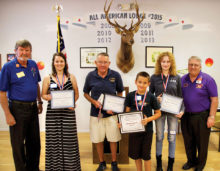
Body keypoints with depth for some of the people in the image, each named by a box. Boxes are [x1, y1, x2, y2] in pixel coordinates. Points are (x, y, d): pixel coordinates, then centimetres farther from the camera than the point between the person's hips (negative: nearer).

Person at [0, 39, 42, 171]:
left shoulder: (33, 64, 5)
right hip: (18, 109, -5)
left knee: (35, 141, 17)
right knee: (18, 143, 9)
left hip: (33, 107, 6)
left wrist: (40, 103, 15)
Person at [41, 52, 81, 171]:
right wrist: (51, 97, -13)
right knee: (54, 139, 4)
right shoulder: (47, 79, 5)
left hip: (68, 112, 0)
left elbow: (76, 94, 10)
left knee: (69, 139, 2)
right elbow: (43, 95, 8)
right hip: (53, 113, 0)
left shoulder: (71, 77, 7)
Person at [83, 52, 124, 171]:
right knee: (98, 140, 12)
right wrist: (94, 102, -12)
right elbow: (86, 93, 6)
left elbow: (120, 92, 5)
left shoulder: (115, 75, -6)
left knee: (113, 139, 10)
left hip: (111, 113, -1)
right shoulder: (90, 76, -4)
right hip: (96, 113, 1)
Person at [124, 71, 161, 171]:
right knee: (136, 154, 15)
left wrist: (148, 119, -18)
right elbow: (127, 112, 3)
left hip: (147, 129, -2)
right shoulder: (130, 96, -4)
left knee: (146, 155, 11)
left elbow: (158, 113, -2)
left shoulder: (151, 97, -8)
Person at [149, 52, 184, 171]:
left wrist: (182, 110, -8)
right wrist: (156, 99, -15)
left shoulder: (177, 78, 0)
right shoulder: (154, 77, -1)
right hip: (159, 111, 0)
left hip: (173, 112, 0)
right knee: (159, 137, 11)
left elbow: (180, 96, 3)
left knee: (172, 138, 9)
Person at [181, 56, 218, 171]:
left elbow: (214, 99, -9)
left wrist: (211, 116, -13)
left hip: (202, 116, -4)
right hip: (186, 115, 4)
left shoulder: (207, 79, -9)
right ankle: (191, 161, 37)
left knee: (202, 142, 10)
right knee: (188, 141, 16)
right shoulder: (183, 79, 4)